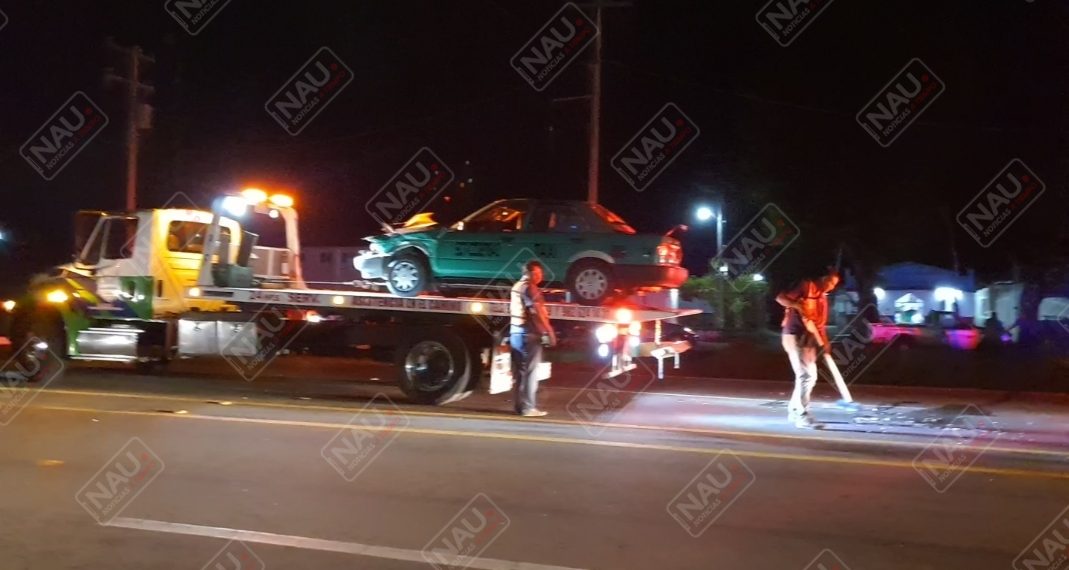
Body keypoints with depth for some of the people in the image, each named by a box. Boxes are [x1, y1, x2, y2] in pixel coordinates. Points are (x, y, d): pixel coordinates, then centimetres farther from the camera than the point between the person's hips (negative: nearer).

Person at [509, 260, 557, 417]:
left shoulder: (516, 287, 18)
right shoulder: (529, 287, -11)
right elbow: (537, 311, -18)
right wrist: (549, 331, -16)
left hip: (516, 332, 9)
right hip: (529, 333, -9)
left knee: (519, 370, 10)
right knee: (530, 370, -7)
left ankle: (520, 406, 13)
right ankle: (529, 407, -7)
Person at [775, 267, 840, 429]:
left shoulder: (823, 298, 17)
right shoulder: (806, 286, -7)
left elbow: (821, 324, 15)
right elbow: (780, 298, -14)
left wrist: (824, 343, 2)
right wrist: (798, 305, -29)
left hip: (809, 338, 9)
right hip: (794, 335, -9)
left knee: (811, 376, 14)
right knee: (805, 375, -13)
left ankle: (793, 410, 26)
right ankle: (802, 416, -10)